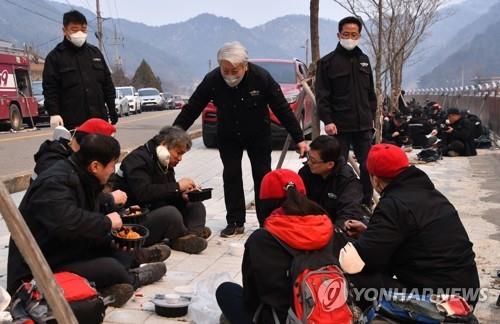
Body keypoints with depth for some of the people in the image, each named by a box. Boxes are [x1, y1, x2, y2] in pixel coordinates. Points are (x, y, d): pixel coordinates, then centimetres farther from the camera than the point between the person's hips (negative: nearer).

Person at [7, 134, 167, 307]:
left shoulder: (80, 178, 8)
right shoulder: (54, 183, -22)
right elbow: (68, 224, -38)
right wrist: (107, 222, -24)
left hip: (71, 256, 10)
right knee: (110, 267, -20)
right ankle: (133, 279, 7)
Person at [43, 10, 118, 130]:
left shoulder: (95, 53, 15)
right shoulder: (55, 57, 2)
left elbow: (108, 84, 17)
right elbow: (50, 88, -3)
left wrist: (112, 111, 13)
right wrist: (54, 113, -15)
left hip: (99, 120, 4)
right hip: (71, 124, -4)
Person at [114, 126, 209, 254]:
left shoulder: (165, 164, 14)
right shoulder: (138, 159, -15)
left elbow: (165, 195, 12)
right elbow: (143, 192, -29)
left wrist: (183, 196, -10)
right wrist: (177, 186, -25)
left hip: (155, 214, 10)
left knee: (196, 206, 0)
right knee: (171, 213, -35)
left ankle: (194, 232, -26)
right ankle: (182, 237, -10)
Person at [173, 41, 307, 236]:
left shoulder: (261, 77, -26)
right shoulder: (212, 80, -23)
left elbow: (283, 110, -19)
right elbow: (191, 110, -15)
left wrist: (299, 139, -17)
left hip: (259, 135, -1)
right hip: (228, 137, 1)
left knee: (262, 177, 2)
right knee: (231, 177, 0)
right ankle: (235, 222, 10)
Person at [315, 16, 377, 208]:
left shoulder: (364, 60, 14)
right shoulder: (327, 62, -3)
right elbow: (322, 95, -7)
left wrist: (372, 116, 14)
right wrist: (327, 120, -15)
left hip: (363, 125, 5)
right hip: (339, 126, -5)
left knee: (368, 166, 8)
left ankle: (366, 203, 22)